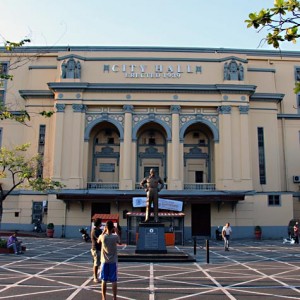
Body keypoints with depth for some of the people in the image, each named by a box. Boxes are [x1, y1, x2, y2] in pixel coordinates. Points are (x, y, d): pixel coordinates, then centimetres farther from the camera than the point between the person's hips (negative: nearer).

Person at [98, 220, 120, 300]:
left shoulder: (102, 236, -11)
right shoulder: (115, 236, -12)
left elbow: (98, 241, 13)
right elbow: (119, 242, 10)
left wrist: (103, 232, 16)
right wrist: (117, 232, 15)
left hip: (104, 261, 1)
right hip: (113, 261, -1)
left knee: (104, 280, 10)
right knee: (114, 281, 6)